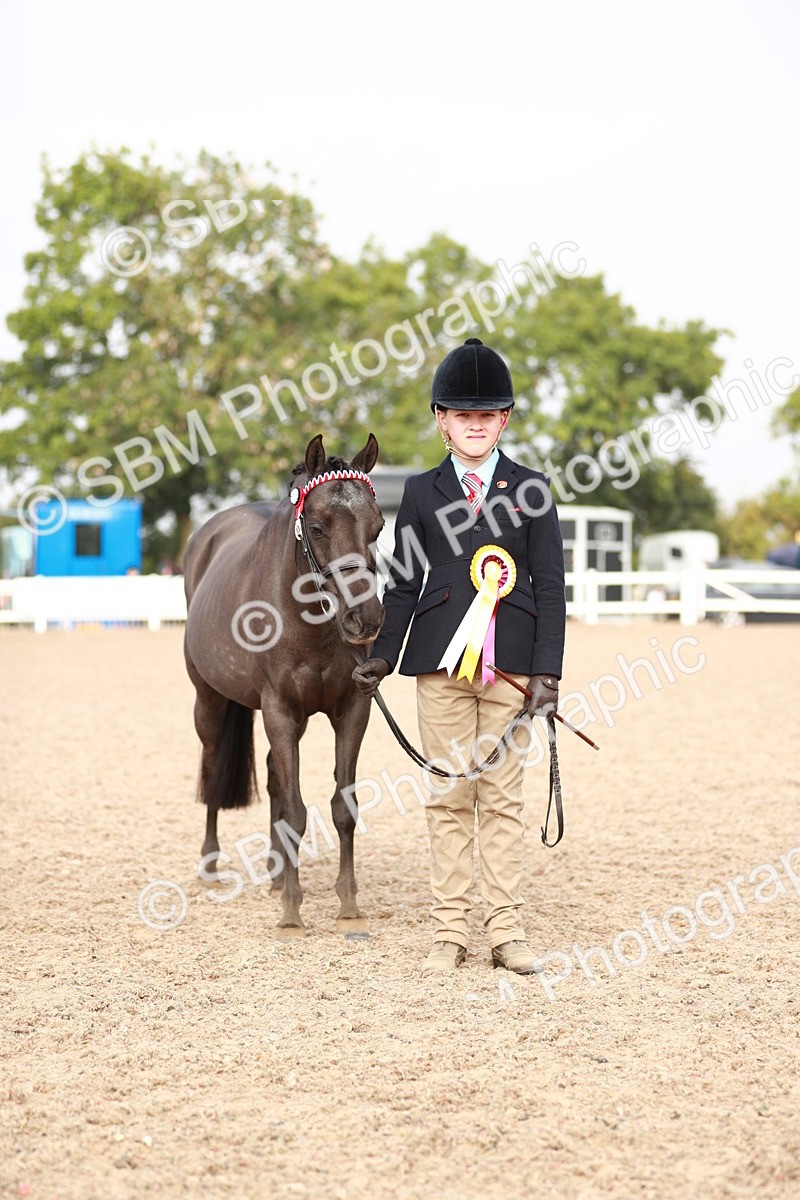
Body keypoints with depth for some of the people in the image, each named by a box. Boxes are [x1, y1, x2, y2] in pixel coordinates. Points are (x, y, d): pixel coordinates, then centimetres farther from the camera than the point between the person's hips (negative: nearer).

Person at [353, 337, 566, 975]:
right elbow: (403, 584, 12)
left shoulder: (530, 488, 4)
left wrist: (547, 672, -5)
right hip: (442, 660, 1)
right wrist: (381, 658, 5)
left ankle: (506, 930, 9)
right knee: (448, 798, 5)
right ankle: (450, 931, 11)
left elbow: (551, 587, 2)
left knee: (503, 797, 3)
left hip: (511, 664, -1)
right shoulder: (422, 492, 8)